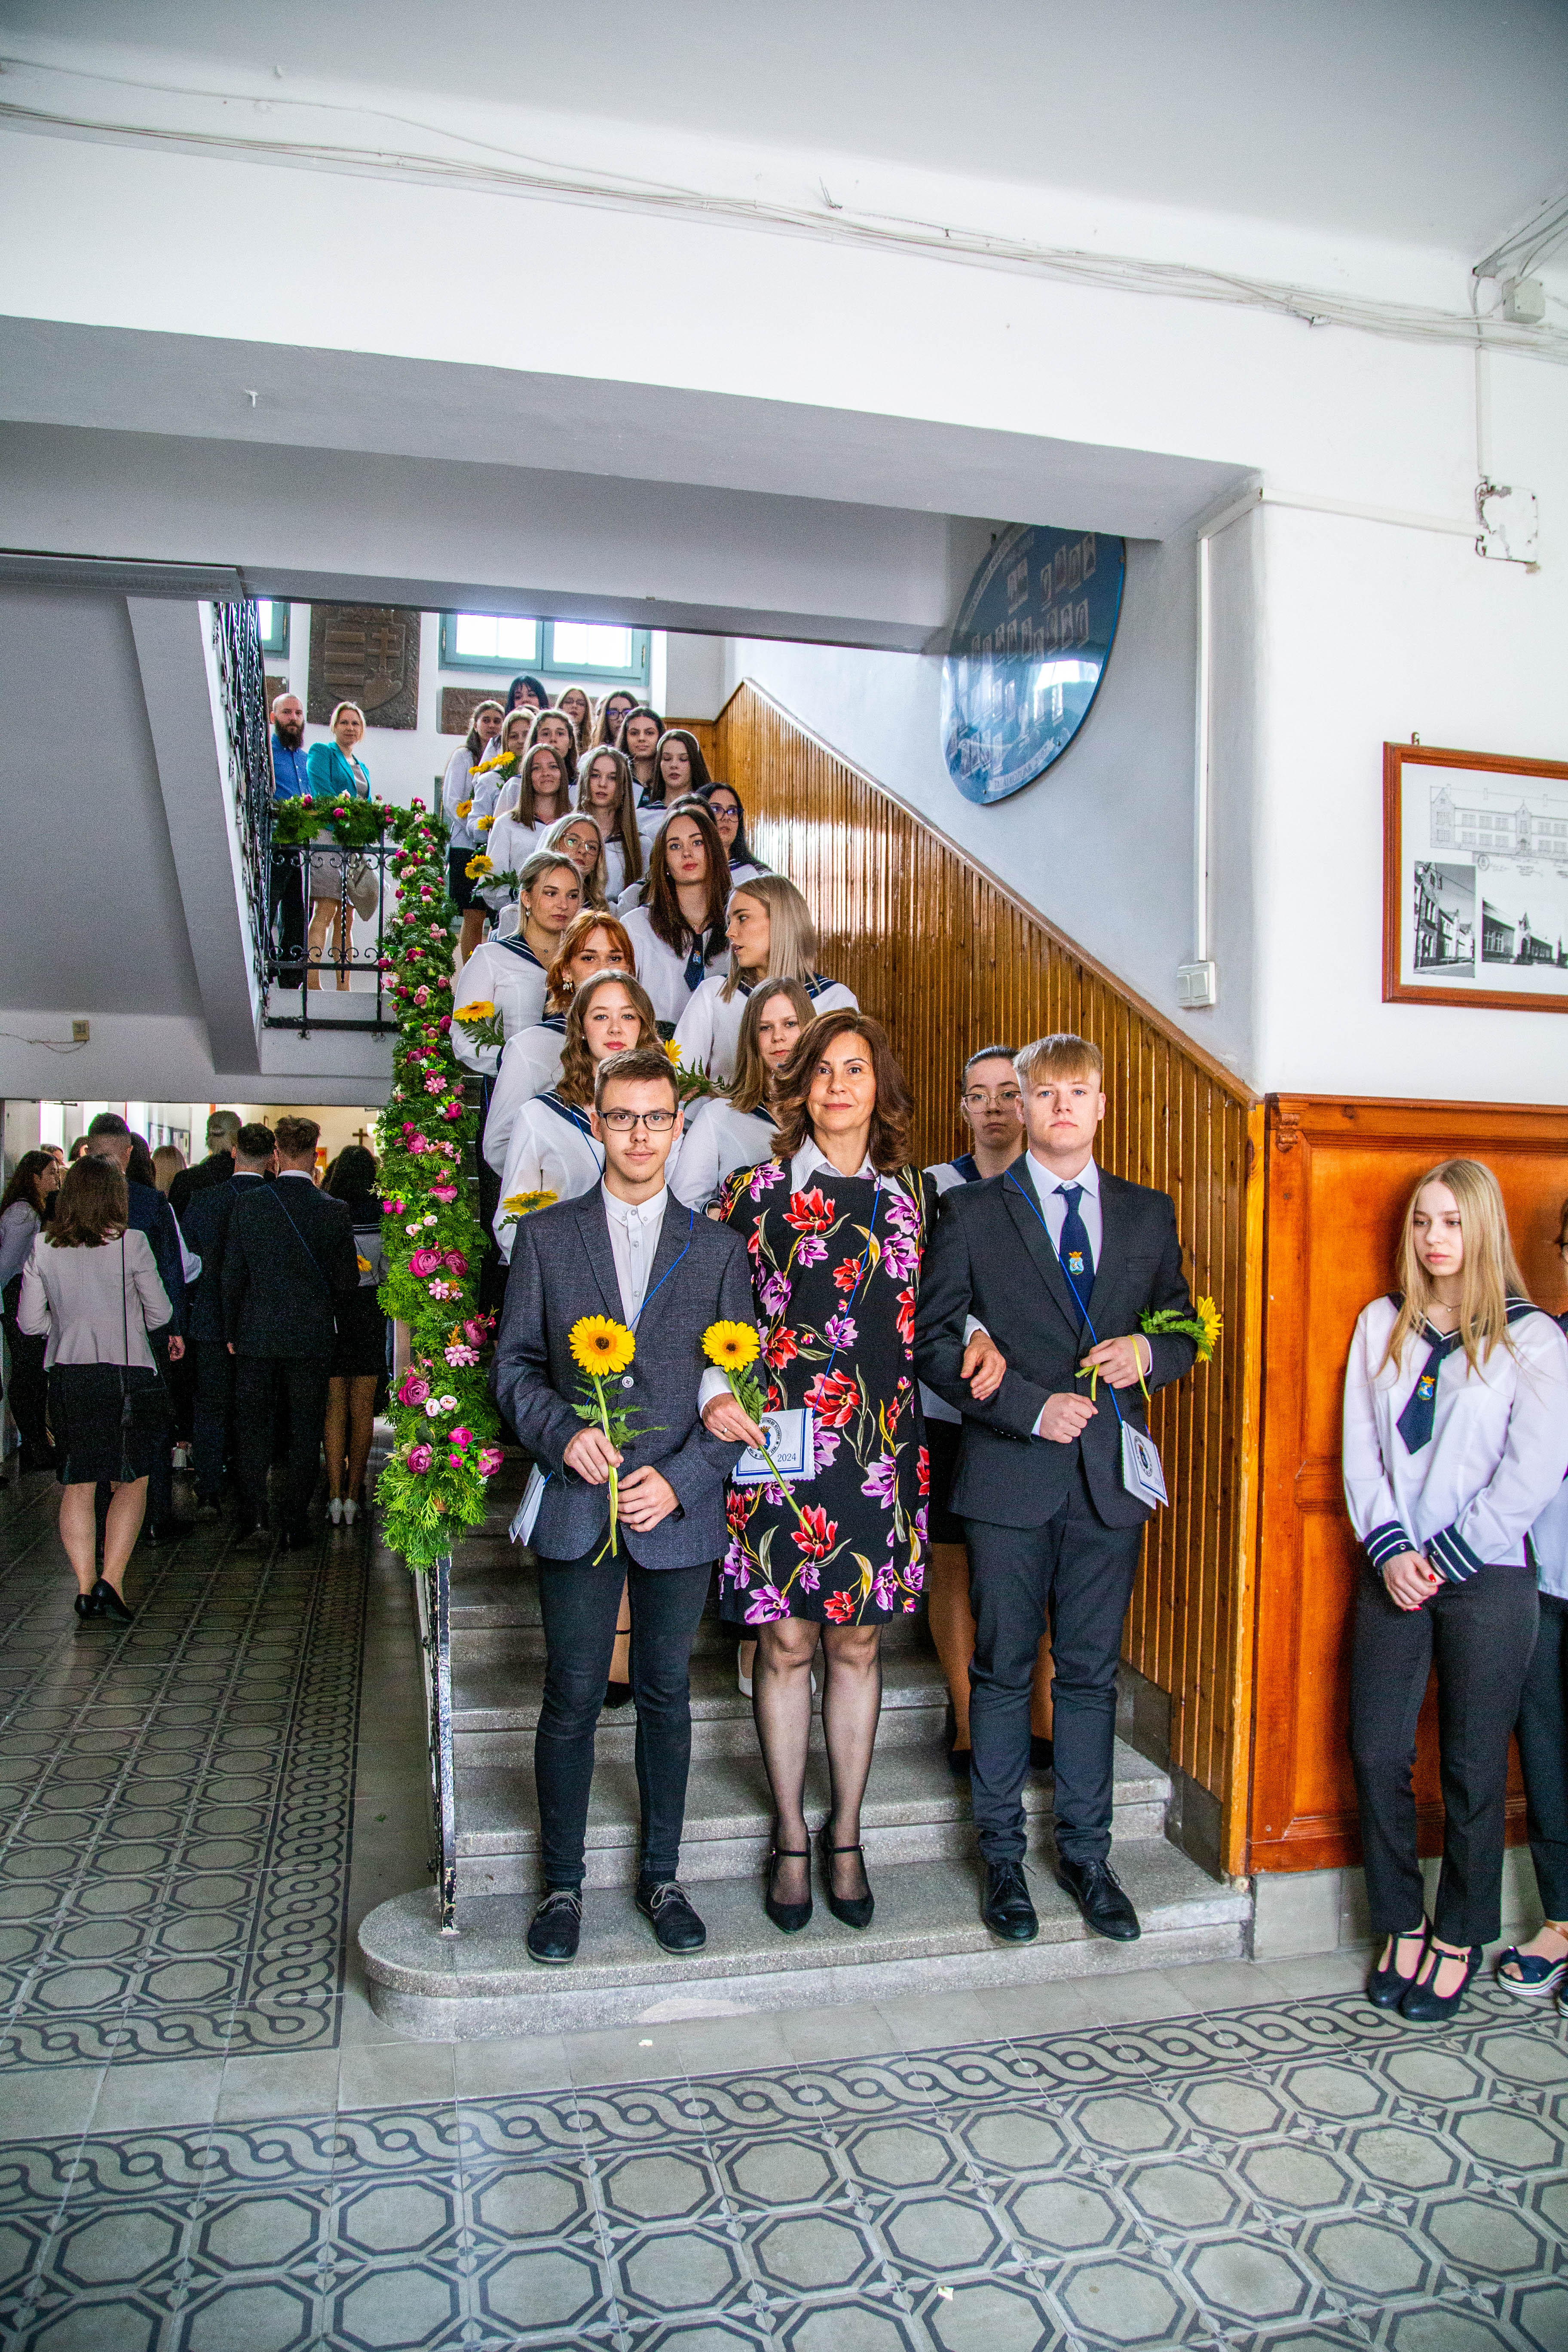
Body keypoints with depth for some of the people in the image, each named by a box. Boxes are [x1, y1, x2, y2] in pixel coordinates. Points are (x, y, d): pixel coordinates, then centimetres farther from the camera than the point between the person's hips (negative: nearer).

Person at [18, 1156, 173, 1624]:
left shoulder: (42, 1248, 0)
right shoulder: (130, 1243, -9)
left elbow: (30, 1321, 4)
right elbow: (160, 1313, -3)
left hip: (67, 1373, 3)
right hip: (127, 1373, -3)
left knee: (77, 1486, 12)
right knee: (131, 1483, 8)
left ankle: (85, 1586, 10)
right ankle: (111, 1581, -2)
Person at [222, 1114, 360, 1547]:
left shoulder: (247, 1203, -5)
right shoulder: (334, 1210, -8)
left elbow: (232, 1274, -1)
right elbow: (348, 1282, -3)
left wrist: (231, 1330, 9)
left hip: (256, 1335, 1)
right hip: (312, 1337, 0)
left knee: (252, 1428, 14)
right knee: (304, 1433, 9)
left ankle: (253, 1514, 7)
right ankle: (295, 1524, 12)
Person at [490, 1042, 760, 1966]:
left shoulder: (718, 1248, 5)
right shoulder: (546, 1236, 5)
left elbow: (739, 1385, 2)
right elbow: (515, 1362, 4)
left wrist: (681, 1480, -9)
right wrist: (562, 1431, -14)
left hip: (680, 1509, 1)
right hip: (577, 1507, 0)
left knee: (667, 1698, 11)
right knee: (572, 1700, 5)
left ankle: (662, 1878, 27)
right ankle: (563, 1885, 22)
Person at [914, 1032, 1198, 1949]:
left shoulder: (1148, 1213, 9)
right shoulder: (973, 1211, -1)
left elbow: (1186, 1328, 15)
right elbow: (935, 1340, -4)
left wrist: (1151, 1351, -8)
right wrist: (1029, 1407, -14)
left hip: (1111, 1474, 3)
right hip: (1010, 1476, -2)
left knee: (1092, 1671, 12)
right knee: (1004, 1669, 8)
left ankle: (1087, 1853, 27)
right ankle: (1003, 1855, 24)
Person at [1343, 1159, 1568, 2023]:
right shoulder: (1380, 1325, 7)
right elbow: (1360, 1451, 5)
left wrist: (1444, 1560, -10)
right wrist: (1390, 1551, -6)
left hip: (1486, 1576, -3)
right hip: (1392, 1571, 3)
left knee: (1472, 1769, 5)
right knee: (1377, 1756, 4)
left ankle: (1458, 1939, 23)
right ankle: (1402, 1928, 22)